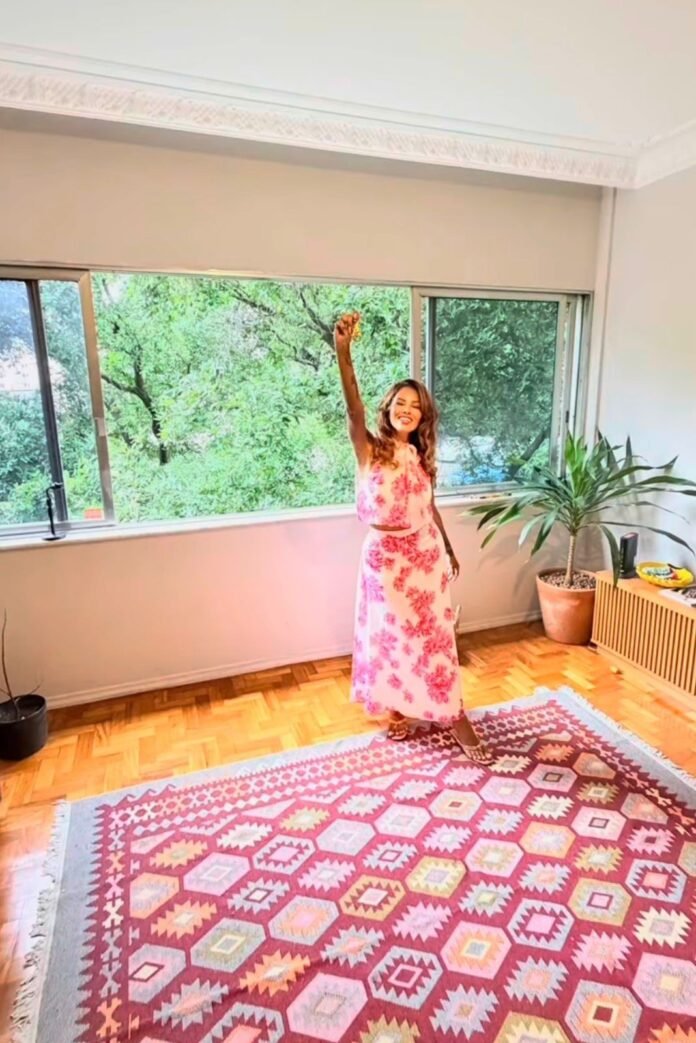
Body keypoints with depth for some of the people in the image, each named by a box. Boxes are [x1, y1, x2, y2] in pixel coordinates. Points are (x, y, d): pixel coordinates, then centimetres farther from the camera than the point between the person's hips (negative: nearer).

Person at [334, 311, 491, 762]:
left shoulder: (421, 457, 4)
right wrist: (343, 353, -44)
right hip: (385, 554, -3)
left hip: (426, 551, 3)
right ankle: (399, 709, 33)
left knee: (433, 632, 10)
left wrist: (449, 551, 20)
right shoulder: (370, 449, -10)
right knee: (391, 633, 12)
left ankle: (453, 715, 23)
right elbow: (354, 409, -30)